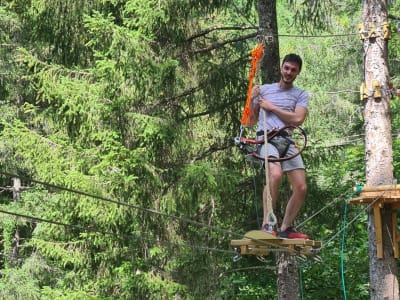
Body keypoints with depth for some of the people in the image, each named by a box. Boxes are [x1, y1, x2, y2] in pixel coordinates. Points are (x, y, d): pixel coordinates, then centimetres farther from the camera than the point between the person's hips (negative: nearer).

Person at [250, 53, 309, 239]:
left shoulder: (301, 95, 15)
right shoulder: (264, 89, 15)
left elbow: (298, 119, -3)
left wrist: (272, 107, -3)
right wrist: (251, 99, 0)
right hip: (266, 138, -3)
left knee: (301, 187, -7)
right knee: (276, 174, -32)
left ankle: (285, 229, 10)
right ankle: (266, 225, -29)